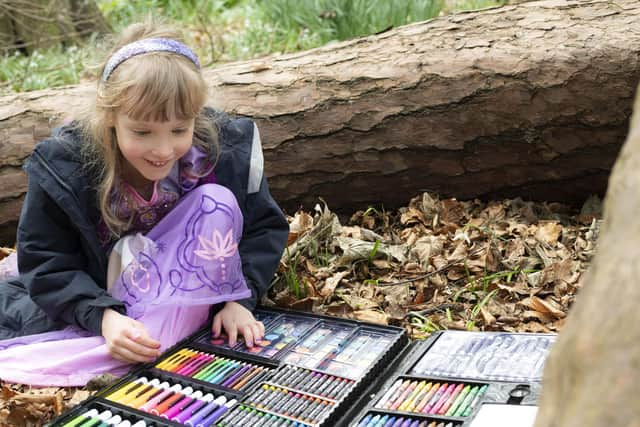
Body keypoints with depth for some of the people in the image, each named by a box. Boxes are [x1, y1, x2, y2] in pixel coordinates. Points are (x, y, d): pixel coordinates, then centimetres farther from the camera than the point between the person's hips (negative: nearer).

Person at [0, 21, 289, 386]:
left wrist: (239, 299, -24)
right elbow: (47, 262, -18)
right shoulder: (61, 165, -23)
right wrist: (103, 315, -35)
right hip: (96, 296, -1)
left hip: (185, 290, 1)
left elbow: (265, 226, -10)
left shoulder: (227, 148, -21)